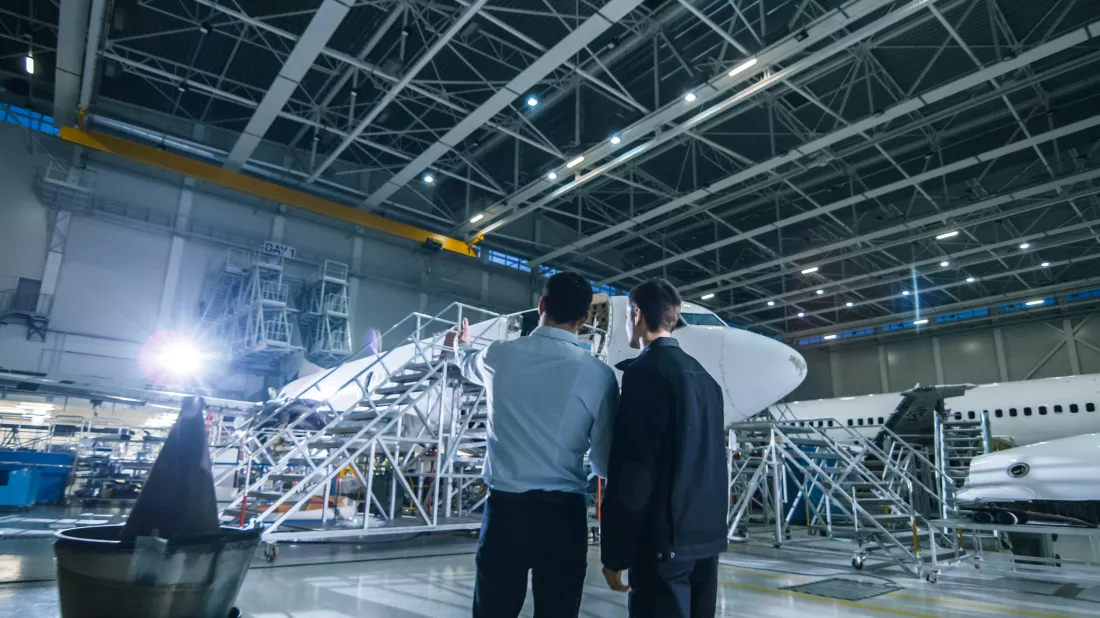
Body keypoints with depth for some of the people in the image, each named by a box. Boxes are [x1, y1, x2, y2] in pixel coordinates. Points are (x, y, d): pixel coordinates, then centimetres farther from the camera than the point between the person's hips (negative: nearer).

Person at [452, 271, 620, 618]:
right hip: (564, 514, -1)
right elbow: (604, 462, 0)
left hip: (504, 509, 2)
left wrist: (463, 344, 49)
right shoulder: (598, 374, -7)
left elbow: (468, 365, 25)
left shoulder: (500, 356, -1)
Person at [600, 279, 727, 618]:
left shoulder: (645, 371, -13)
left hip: (664, 536, -8)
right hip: (706, 532, 9)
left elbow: (631, 467, -18)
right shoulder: (703, 376, 13)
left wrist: (615, 552, -14)